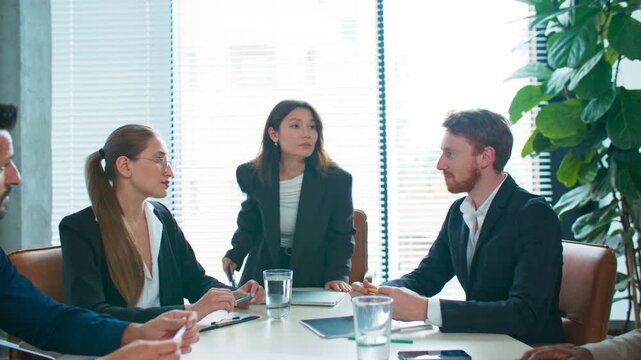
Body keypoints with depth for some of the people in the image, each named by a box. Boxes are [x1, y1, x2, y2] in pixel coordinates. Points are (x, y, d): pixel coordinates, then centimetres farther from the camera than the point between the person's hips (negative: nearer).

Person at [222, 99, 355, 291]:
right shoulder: (253, 175, -4)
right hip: (264, 271, 2)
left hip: (314, 278, -2)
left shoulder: (337, 180, -12)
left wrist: (336, 275, -16)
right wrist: (236, 254, -1)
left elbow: (342, 234, -3)